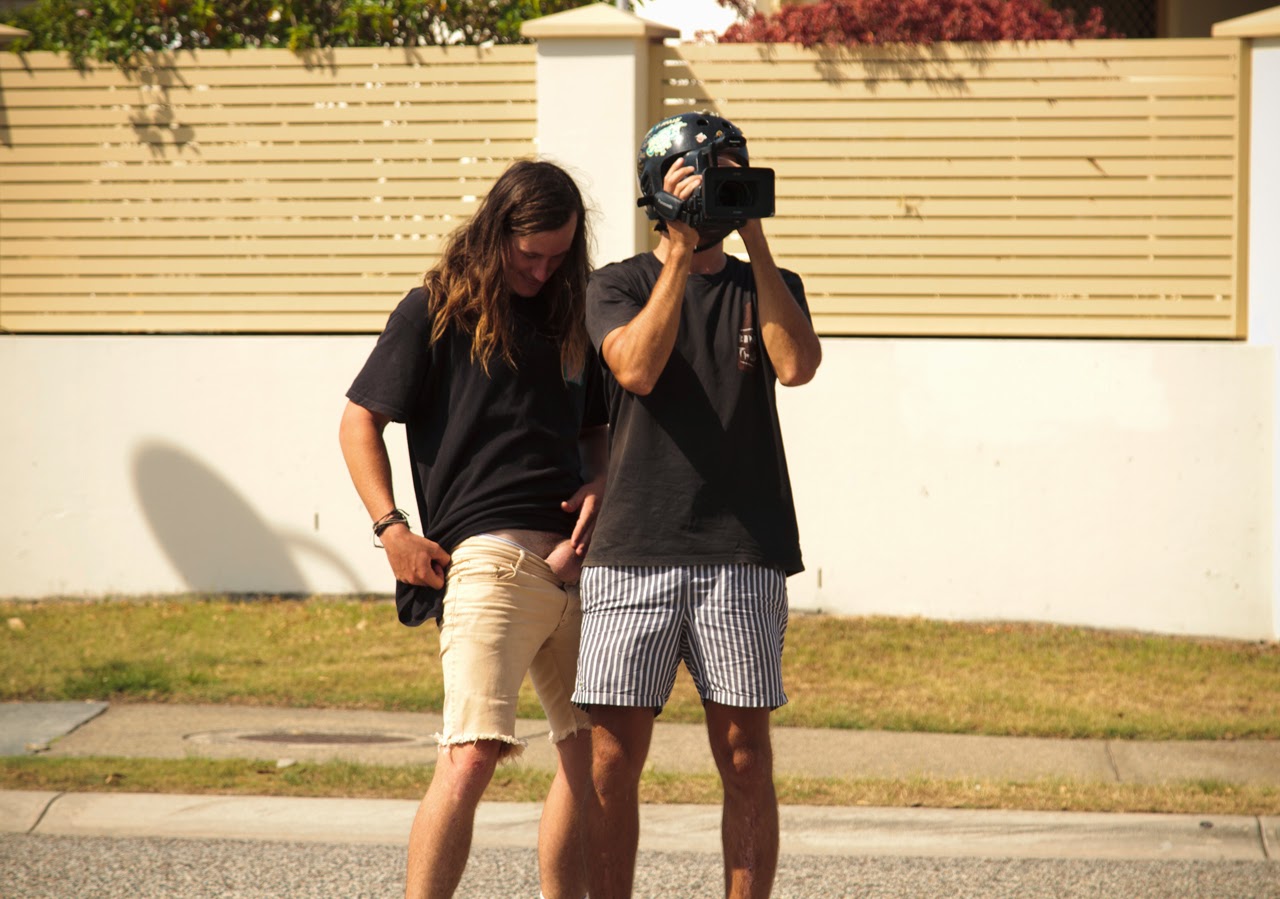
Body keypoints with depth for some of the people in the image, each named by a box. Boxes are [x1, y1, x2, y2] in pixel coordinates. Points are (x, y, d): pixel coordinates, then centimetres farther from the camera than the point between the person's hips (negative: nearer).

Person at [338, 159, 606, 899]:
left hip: (577, 555, 6)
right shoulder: (436, 311, 2)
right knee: (473, 754, -17)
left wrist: (601, 482, 5)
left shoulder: (570, 316, 18)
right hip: (489, 555, -6)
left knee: (593, 753, 8)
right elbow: (360, 422, 3)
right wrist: (392, 527, -8)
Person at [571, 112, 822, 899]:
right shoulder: (620, 285, 11)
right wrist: (681, 252, -9)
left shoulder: (770, 288, 14)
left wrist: (756, 241, -6)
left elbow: (797, 365, -7)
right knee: (613, 758, -2)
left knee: (746, 761, 1)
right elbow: (637, 367, -10)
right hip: (634, 550, -1)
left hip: (742, 554, 1)